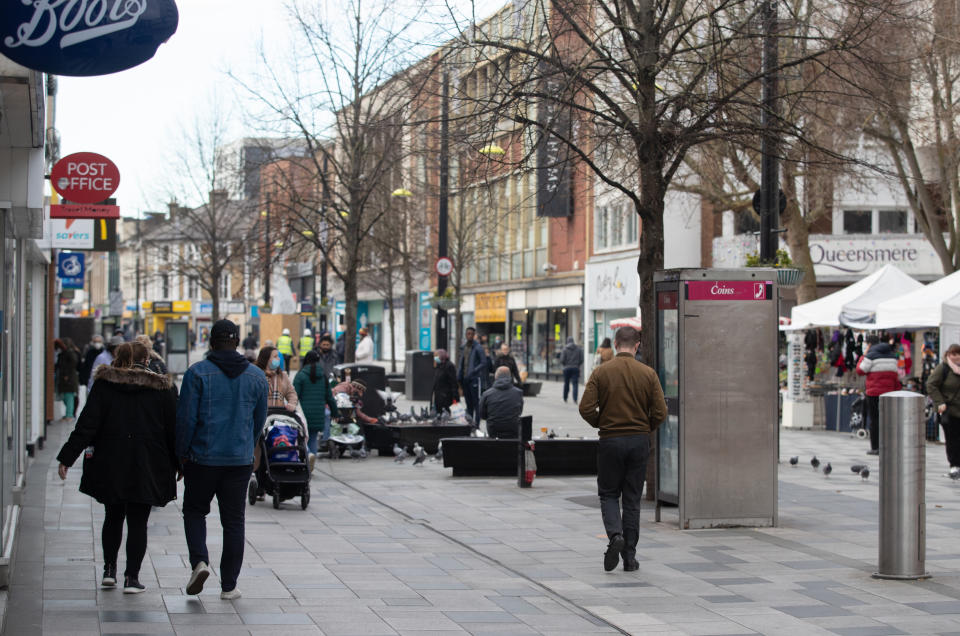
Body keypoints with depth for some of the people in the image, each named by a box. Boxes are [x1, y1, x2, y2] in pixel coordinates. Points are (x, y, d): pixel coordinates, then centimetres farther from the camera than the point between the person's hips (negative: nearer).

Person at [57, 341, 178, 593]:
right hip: (146, 468, -1)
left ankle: (109, 569, 17)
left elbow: (86, 425, -5)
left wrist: (67, 458, -4)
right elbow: (172, 429, 3)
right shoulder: (161, 389, 0)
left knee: (113, 517, 18)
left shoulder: (104, 385, -1)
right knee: (138, 521, 3)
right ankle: (132, 577, 0)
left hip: (110, 466, 1)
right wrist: (177, 464, 12)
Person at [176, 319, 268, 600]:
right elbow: (259, 420, 12)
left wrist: (182, 454, 2)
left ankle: (199, 561, -6)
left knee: (194, 510, 17)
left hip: (202, 458, -2)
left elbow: (186, 418, -9)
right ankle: (229, 585, 9)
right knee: (234, 520, 8)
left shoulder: (197, 373, -8)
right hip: (240, 461, 2)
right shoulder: (256, 376, 3)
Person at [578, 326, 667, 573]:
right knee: (632, 499, 10)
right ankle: (629, 557, 9)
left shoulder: (601, 372, -6)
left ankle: (615, 534, -15)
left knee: (608, 494, 12)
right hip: (639, 441, 1)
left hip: (610, 441, -1)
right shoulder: (648, 373, -3)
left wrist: (601, 424, 9)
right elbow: (660, 412, -6)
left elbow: (586, 408, -11)